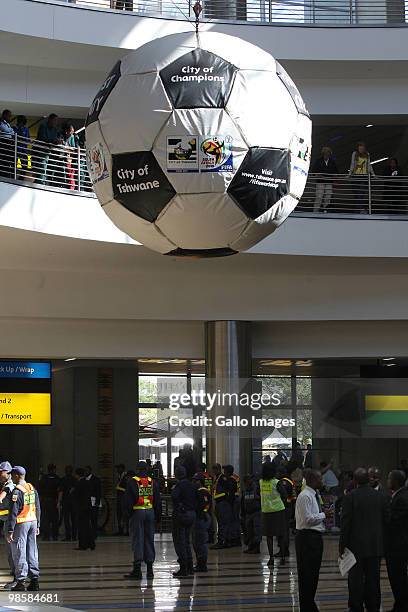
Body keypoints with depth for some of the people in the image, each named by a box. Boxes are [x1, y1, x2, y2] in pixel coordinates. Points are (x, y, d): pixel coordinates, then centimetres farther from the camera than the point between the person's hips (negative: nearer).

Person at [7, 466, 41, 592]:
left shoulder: (17, 491, -14)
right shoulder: (32, 488, 10)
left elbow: (13, 512, -17)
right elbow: (38, 509, 15)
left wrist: (10, 530, -16)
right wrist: (37, 525, 21)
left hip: (21, 523, -7)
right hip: (33, 521, 7)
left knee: (19, 553, -2)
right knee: (32, 552, 11)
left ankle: (21, 582, -2)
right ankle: (34, 580, 12)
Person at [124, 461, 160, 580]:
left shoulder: (132, 482, -5)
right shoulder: (153, 482, 8)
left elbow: (128, 500, -7)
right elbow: (157, 501, 11)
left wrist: (128, 513, 1)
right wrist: (157, 516, 16)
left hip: (137, 512, -4)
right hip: (150, 512, 4)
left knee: (137, 540, -3)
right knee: (149, 539, 10)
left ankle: (137, 569, -10)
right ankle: (149, 569, 12)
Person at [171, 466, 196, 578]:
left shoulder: (179, 485, -14)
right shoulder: (191, 485, 10)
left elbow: (174, 497, -29)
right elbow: (195, 499, 15)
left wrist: (173, 489, -13)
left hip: (180, 514, -8)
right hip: (191, 514, 8)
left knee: (179, 542, -3)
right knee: (186, 541, 18)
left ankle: (183, 569, -6)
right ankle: (190, 567, 19)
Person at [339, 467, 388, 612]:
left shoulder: (350, 497, -10)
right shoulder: (380, 497, 2)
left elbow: (345, 522, -10)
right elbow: (385, 521, 6)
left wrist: (342, 545, -4)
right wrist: (383, 542, 16)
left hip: (357, 545, -4)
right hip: (376, 546, 4)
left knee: (356, 580, 2)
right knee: (373, 579, 10)